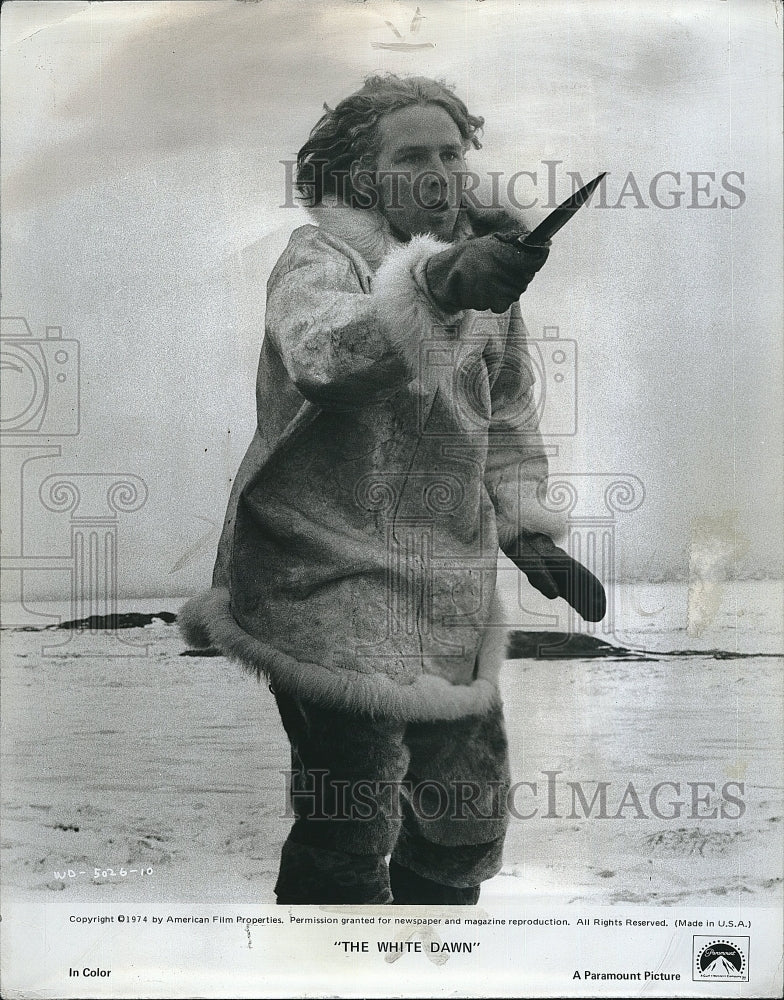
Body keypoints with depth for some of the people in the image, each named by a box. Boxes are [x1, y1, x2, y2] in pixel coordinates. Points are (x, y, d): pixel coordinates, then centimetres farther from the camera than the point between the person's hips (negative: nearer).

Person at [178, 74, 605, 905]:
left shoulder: (488, 267, 10)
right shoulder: (319, 259, -10)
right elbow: (321, 350, -36)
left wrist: (525, 525, 11)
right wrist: (437, 286, -53)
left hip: (452, 594, 7)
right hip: (334, 584, -6)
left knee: (470, 813, 18)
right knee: (348, 840, -3)